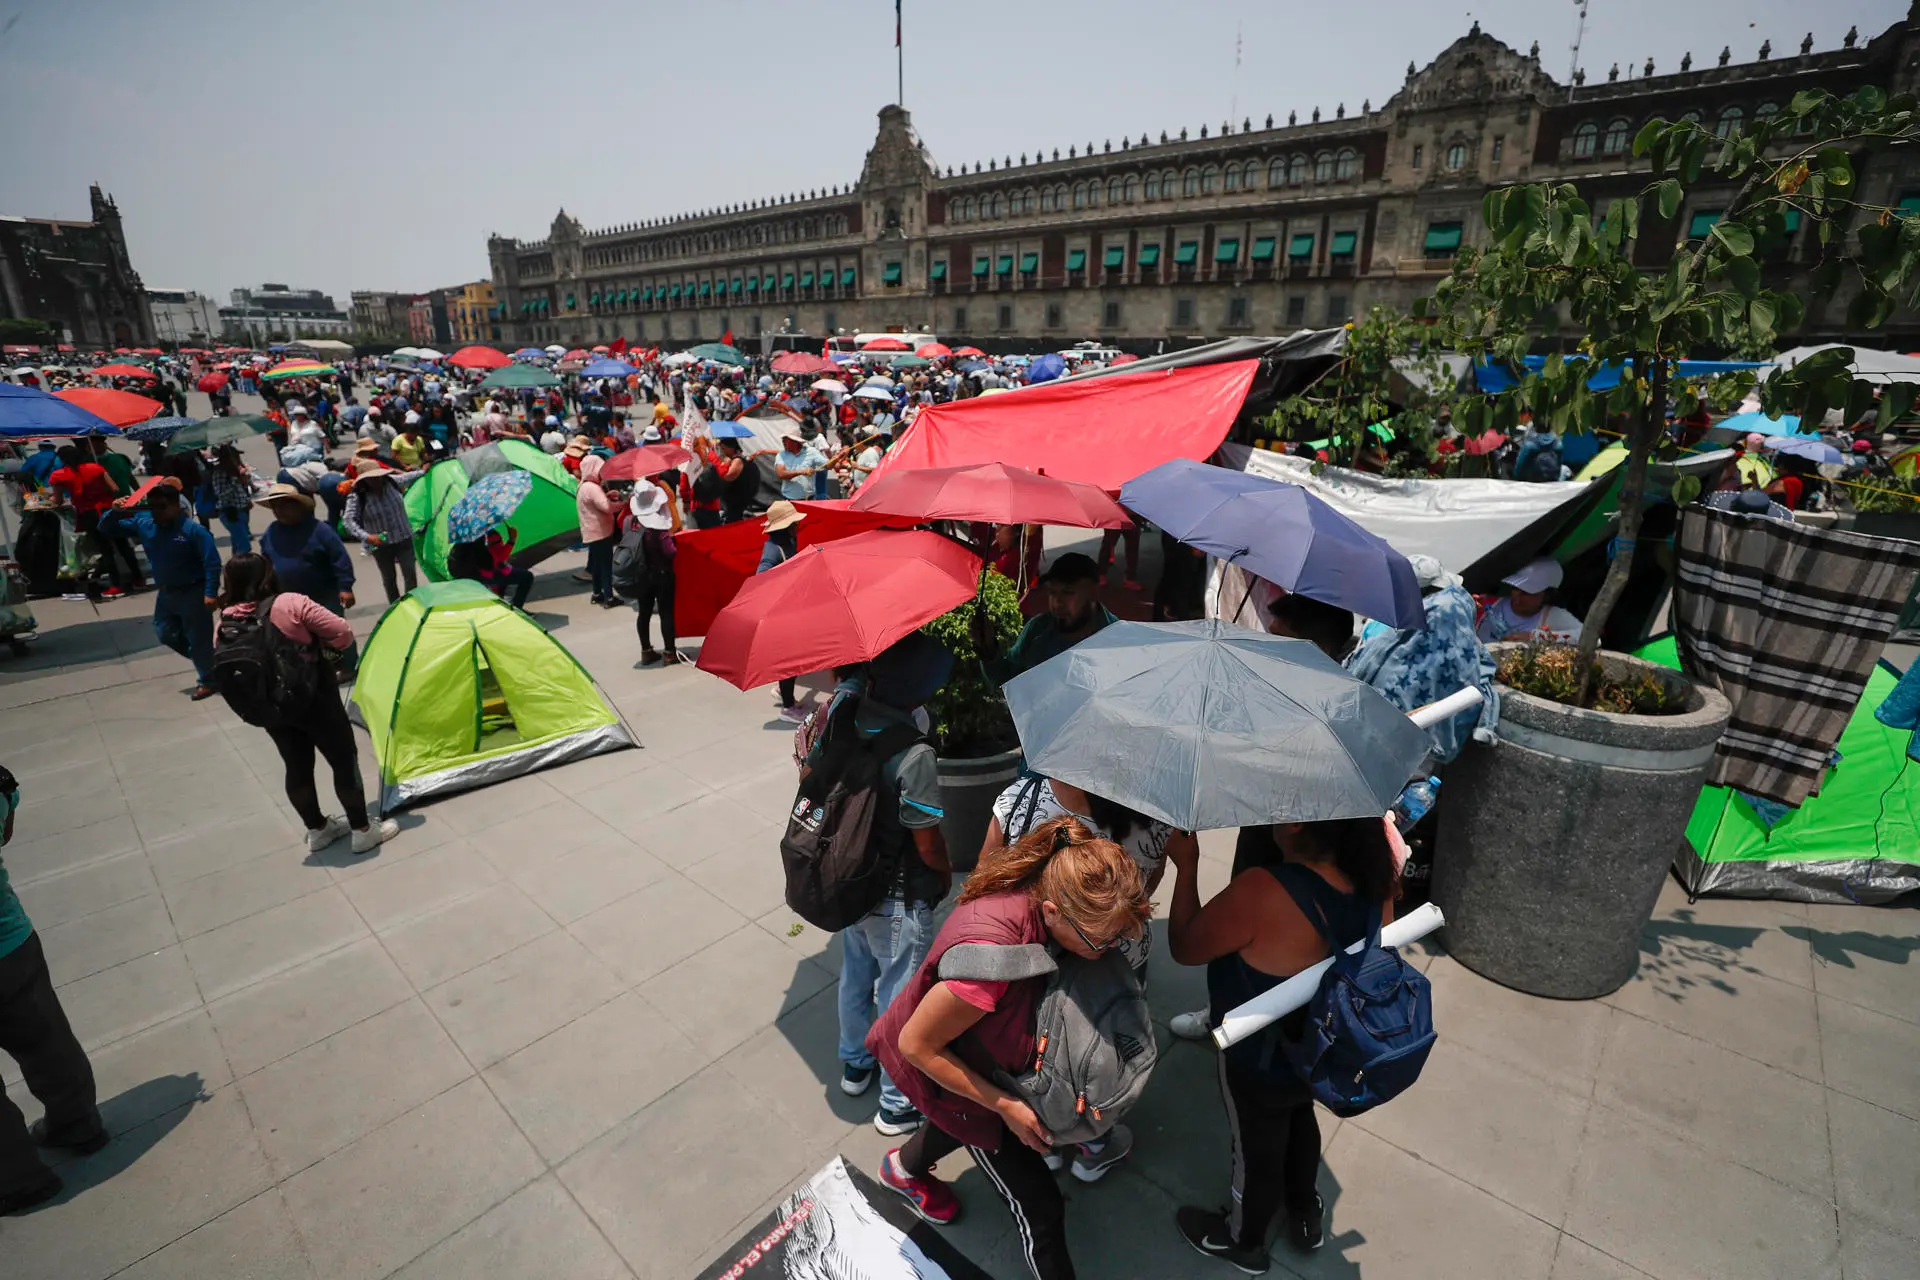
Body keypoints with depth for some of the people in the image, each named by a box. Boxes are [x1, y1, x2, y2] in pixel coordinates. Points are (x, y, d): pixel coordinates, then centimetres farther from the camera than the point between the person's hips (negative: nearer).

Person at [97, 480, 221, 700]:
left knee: (199, 638, 2)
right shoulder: (143, 523, -1)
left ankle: (207, 680, 17)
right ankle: (206, 660, 39)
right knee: (165, 634, 20)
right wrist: (115, 513, -12)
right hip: (165, 592, 8)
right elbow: (108, 529, 10)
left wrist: (210, 593, -26)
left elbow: (212, 563, -22)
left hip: (193, 593, -8)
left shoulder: (193, 530, -20)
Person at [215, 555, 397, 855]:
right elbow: (342, 632, -18)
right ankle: (363, 831, 13)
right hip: (313, 699, -6)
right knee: (344, 760, 5)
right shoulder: (290, 604, -18)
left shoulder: (225, 624, 0)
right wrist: (329, 653, 2)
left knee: (296, 767, 18)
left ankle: (317, 830, 32)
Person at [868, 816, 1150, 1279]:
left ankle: (905, 1167, 67)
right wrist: (1005, 1105, -21)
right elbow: (917, 1045, -31)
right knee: (1040, 1205, 6)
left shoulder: (1038, 888, -28)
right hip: (944, 1066, -7)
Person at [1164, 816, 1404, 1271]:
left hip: (1260, 1062, -6)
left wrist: (1186, 865, -17)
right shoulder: (1374, 878, -19)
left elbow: (1184, 947, -25)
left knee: (1257, 1151, 23)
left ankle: (1243, 1241, 52)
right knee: (1300, 1122, 35)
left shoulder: (1265, 892, -40)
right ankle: (1306, 1216, 61)